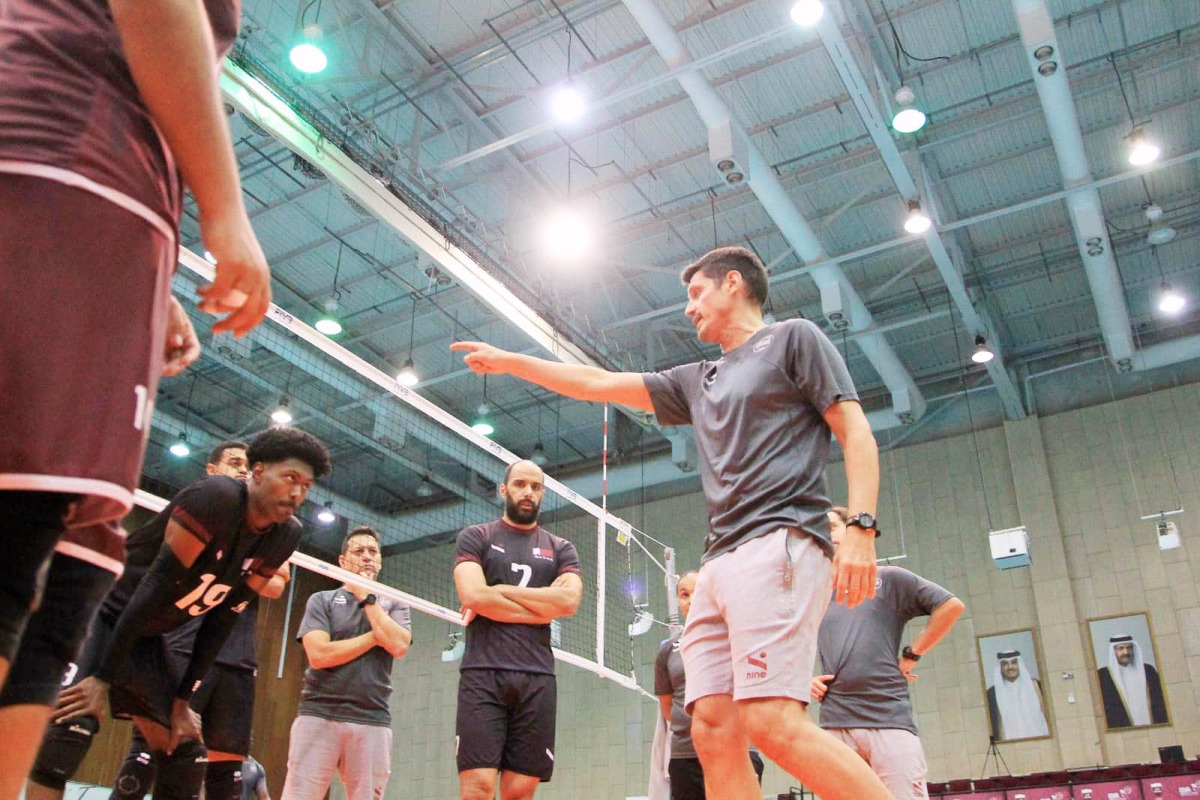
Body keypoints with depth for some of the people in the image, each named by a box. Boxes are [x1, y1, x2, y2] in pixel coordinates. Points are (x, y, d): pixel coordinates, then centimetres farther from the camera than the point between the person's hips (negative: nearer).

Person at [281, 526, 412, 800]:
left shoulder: (395, 605, 15)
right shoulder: (322, 600, 11)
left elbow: (398, 646, -6)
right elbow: (319, 655, -6)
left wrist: (367, 598, 1)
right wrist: (376, 636, -2)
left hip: (373, 722, 2)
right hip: (318, 715, -1)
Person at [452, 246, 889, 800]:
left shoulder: (793, 338, 10)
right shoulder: (699, 381, 28)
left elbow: (855, 429, 1)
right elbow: (599, 384, 33)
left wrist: (861, 526, -13)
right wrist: (506, 361, 35)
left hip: (778, 544, -7)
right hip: (719, 562, 7)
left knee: (772, 723, -22)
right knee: (712, 729, -4)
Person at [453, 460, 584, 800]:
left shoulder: (561, 549, 17)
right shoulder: (476, 537, 11)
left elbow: (569, 601, -2)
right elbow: (473, 596, -7)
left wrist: (499, 591, -3)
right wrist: (544, 604, -2)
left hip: (538, 678, 3)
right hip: (483, 674, -2)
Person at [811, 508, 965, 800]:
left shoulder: (888, 578, 12)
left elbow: (951, 605, 6)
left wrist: (911, 654, 2)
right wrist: (806, 680, 8)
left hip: (891, 719, -3)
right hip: (834, 724, 3)